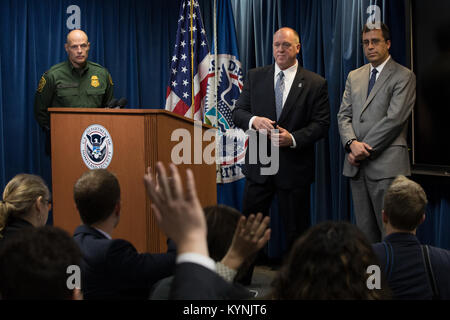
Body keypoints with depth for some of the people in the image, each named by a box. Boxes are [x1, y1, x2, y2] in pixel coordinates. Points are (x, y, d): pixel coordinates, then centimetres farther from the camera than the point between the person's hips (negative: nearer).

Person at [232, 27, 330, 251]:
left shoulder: (315, 84, 0)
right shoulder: (255, 77, 8)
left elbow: (321, 124, -5)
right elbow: (238, 112, 6)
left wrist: (293, 138, -20)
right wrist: (253, 120, -17)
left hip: (294, 167, -2)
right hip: (259, 166, 2)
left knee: (296, 231, 7)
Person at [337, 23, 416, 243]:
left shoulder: (404, 76, -2)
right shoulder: (354, 76, 18)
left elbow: (394, 119, -11)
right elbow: (344, 115, 12)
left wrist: (365, 150, -11)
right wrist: (352, 143, -8)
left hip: (386, 166, -6)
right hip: (357, 165, 6)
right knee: (365, 231, 9)